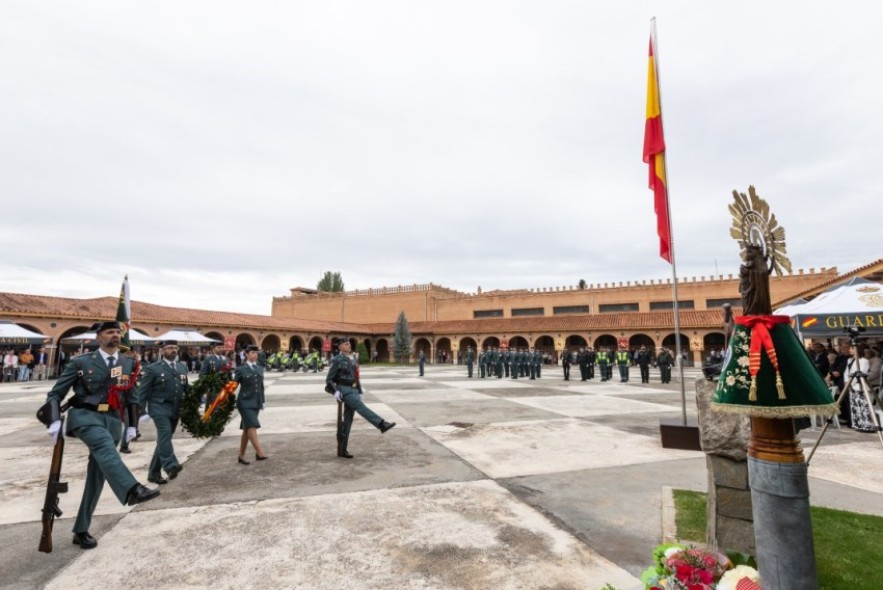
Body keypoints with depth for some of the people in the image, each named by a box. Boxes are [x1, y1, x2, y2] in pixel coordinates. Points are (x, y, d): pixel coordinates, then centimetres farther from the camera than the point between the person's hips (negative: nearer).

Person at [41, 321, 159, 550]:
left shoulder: (129, 363, 12)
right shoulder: (81, 362, 2)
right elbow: (55, 393, 5)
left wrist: (132, 425, 13)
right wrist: (55, 420, -9)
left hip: (112, 420, 4)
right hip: (85, 415, -4)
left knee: (97, 476, 7)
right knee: (105, 447, -35)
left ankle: (81, 530, 20)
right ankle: (132, 490, -57)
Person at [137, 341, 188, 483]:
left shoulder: (183, 367, 14)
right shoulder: (153, 368, -2)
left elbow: (186, 388, 16)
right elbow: (143, 391, -3)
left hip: (176, 409, 5)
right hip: (159, 406, -5)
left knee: (164, 437, 9)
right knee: (164, 434, -24)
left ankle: (154, 473, 19)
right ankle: (171, 467, -35)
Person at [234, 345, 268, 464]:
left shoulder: (260, 369, 12)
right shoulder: (241, 369, -4)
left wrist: (262, 401, 15)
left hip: (256, 403, 6)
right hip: (245, 402, -6)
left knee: (247, 429, 12)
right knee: (252, 427, -15)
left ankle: (241, 456, 20)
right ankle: (259, 453, -16)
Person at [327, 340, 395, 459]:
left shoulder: (351, 361, 18)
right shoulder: (337, 361, -4)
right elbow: (329, 380, -6)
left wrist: (359, 393, 15)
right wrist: (335, 391, -20)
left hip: (353, 391, 7)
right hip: (344, 391, -7)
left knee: (348, 420, 6)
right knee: (361, 406, -25)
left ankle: (342, 449, 11)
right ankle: (382, 424, -35)